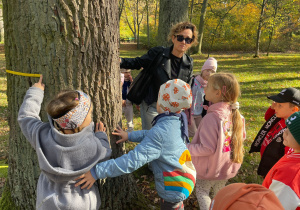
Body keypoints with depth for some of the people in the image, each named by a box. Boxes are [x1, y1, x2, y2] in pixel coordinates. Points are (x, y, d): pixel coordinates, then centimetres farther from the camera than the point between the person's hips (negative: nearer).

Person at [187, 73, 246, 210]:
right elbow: (242, 137, 6)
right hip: (227, 167, 7)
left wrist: (186, 148, -21)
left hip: (209, 169, -7)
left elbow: (207, 148, -30)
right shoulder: (235, 115, -9)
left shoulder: (211, 118, -31)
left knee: (201, 192, 15)